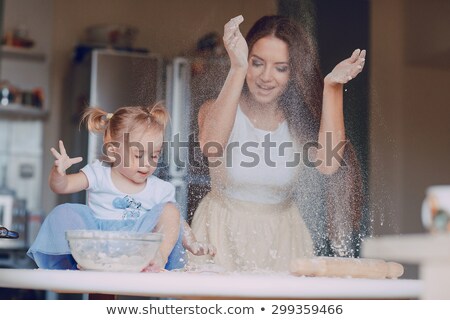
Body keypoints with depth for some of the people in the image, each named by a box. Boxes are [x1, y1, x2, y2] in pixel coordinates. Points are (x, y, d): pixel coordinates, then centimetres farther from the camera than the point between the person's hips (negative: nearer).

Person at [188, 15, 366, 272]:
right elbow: (211, 146, -29)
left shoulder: (301, 119, 0)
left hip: (282, 236, 2)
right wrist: (237, 70, -32)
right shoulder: (218, 109, -5)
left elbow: (328, 164, -20)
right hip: (223, 233, -1)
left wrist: (332, 87, -19)